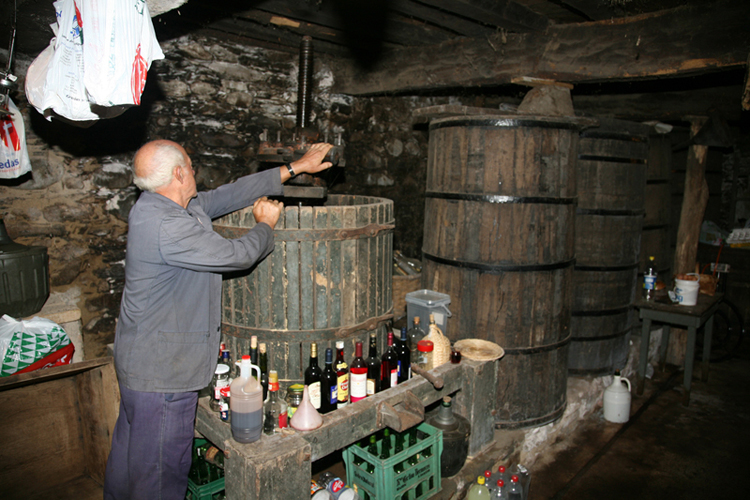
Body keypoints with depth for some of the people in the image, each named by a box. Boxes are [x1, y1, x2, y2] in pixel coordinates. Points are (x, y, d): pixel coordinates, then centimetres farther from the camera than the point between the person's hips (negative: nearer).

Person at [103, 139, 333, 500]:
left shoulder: (157, 207, 5)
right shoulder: (166, 226, -27)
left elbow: (230, 194, 6)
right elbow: (236, 255, -22)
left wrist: (294, 168, 8)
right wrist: (265, 225, -1)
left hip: (141, 360, 10)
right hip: (163, 372, -10)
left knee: (130, 452, 26)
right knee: (161, 469, 8)